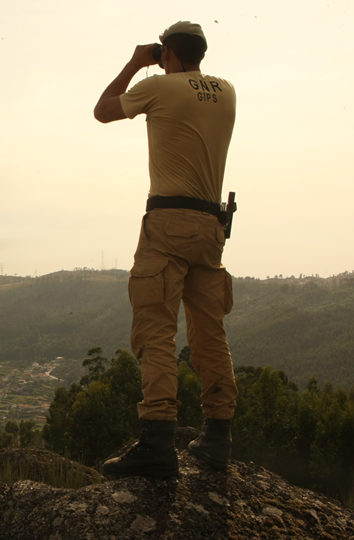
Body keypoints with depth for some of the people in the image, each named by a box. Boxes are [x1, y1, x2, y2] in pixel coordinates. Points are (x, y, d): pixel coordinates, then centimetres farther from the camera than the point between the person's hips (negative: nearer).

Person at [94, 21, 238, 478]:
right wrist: (173, 72, 33)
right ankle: (217, 438, 13)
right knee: (209, 333, 10)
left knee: (155, 329, -12)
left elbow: (102, 111, 14)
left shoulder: (160, 86, -2)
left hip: (168, 219, -6)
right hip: (211, 223, 6)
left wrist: (134, 64, 22)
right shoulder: (226, 92, 13)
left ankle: (157, 442, -22)